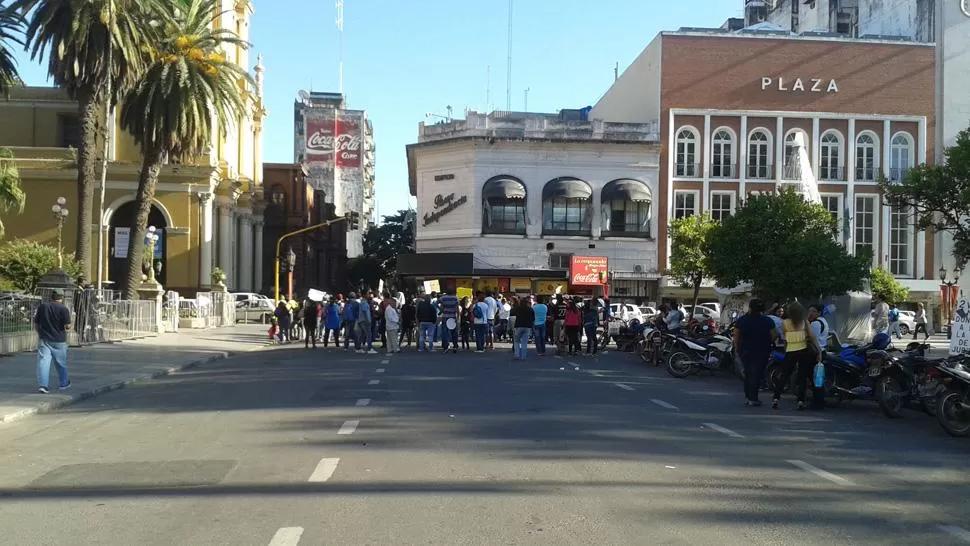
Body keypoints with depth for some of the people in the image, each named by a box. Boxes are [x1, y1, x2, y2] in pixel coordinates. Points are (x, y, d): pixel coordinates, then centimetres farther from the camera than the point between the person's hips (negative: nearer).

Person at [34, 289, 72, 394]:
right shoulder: (64, 309, -10)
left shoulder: (42, 306, 4)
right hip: (59, 340, -2)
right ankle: (64, 383, 29)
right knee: (61, 363, 14)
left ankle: (42, 385, -17)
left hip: (44, 339, 2)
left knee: (43, 361, -4)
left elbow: (36, 323, 9)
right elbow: (67, 326, -14)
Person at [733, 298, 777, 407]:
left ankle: (747, 397, 18)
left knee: (748, 374, 16)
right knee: (756, 374, 0)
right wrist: (768, 342, 11)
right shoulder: (767, 321, -6)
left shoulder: (741, 320, -1)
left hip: (745, 350, 3)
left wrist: (737, 349, 9)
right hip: (761, 352, -3)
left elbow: (736, 337, 0)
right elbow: (775, 335, -7)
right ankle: (753, 398, -4)